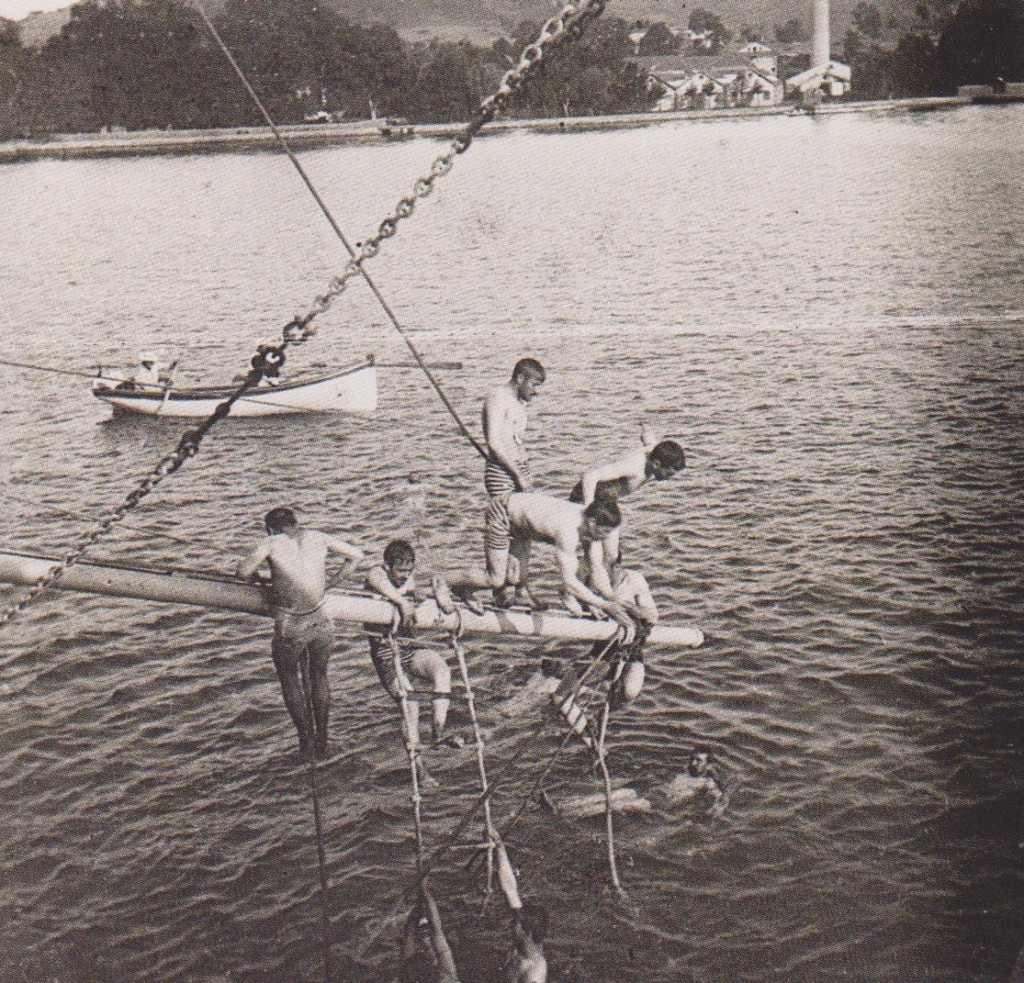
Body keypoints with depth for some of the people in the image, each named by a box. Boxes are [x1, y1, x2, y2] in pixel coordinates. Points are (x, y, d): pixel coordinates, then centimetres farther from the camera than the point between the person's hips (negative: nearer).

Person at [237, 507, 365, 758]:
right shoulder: (318, 538, 6)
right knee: (319, 675, 27)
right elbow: (356, 555, 11)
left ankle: (306, 739, 24)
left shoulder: (272, 543, -2)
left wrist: (264, 579, 14)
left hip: (290, 627, -3)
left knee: (288, 676, 25)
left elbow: (244, 572, -7)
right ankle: (322, 741, 33)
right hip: (322, 622, 3)